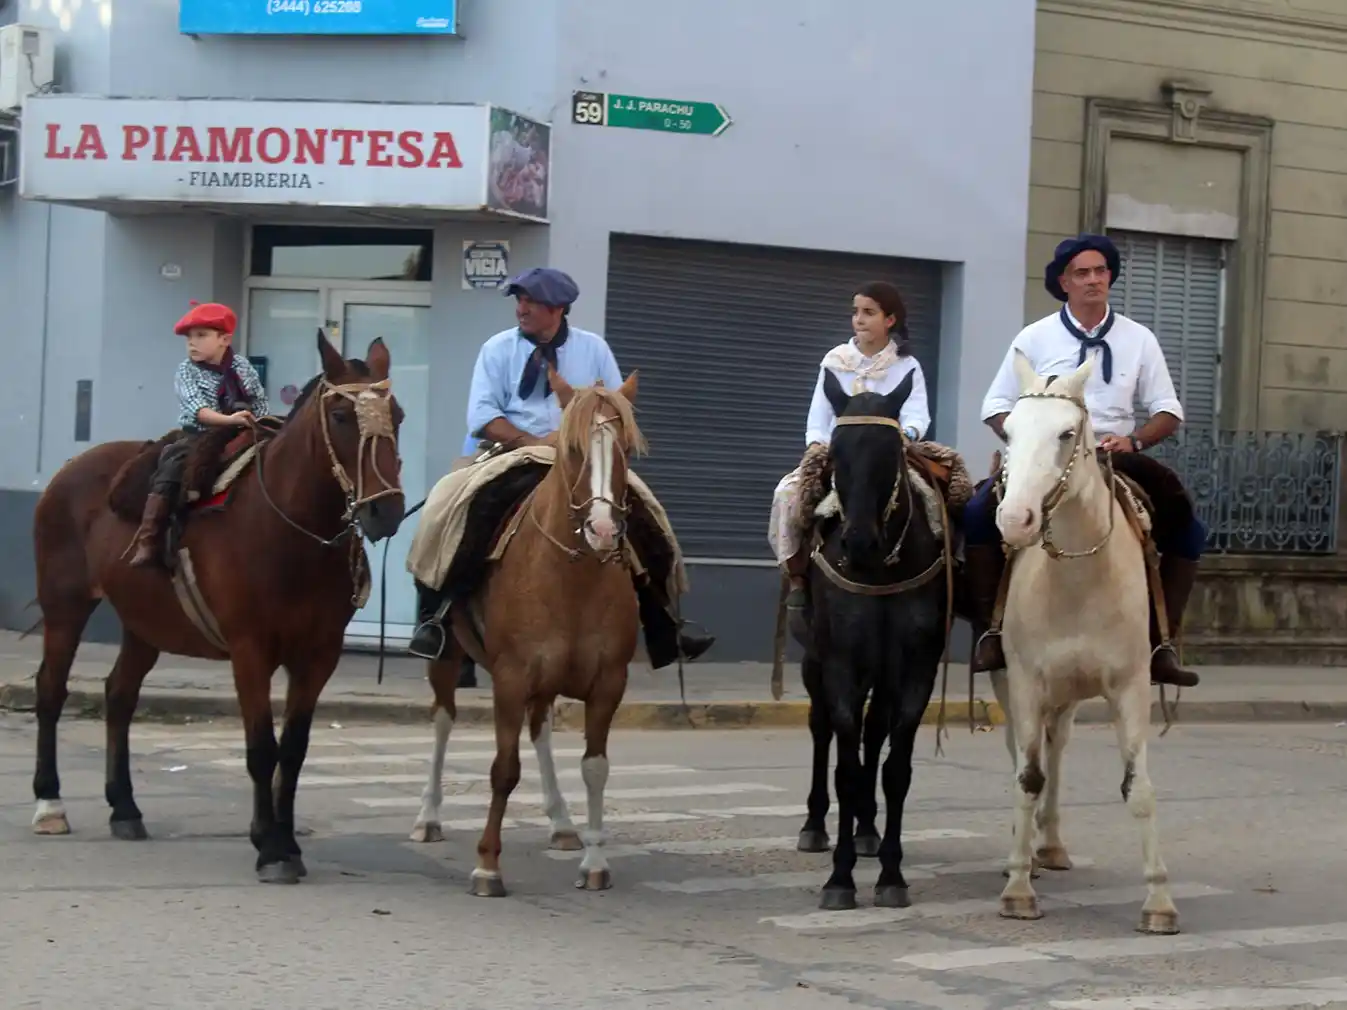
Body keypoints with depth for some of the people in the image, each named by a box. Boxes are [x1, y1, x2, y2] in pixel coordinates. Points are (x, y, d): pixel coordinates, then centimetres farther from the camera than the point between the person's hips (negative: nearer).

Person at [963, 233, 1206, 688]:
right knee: (980, 512, -30)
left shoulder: (1138, 339, 6)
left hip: (1117, 460, 2)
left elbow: (1169, 412, 8)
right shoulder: (1034, 338, 3)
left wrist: (1133, 440, -12)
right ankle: (989, 631, -22)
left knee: (1189, 530, -19)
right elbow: (996, 407, 6)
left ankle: (1161, 641, -12)